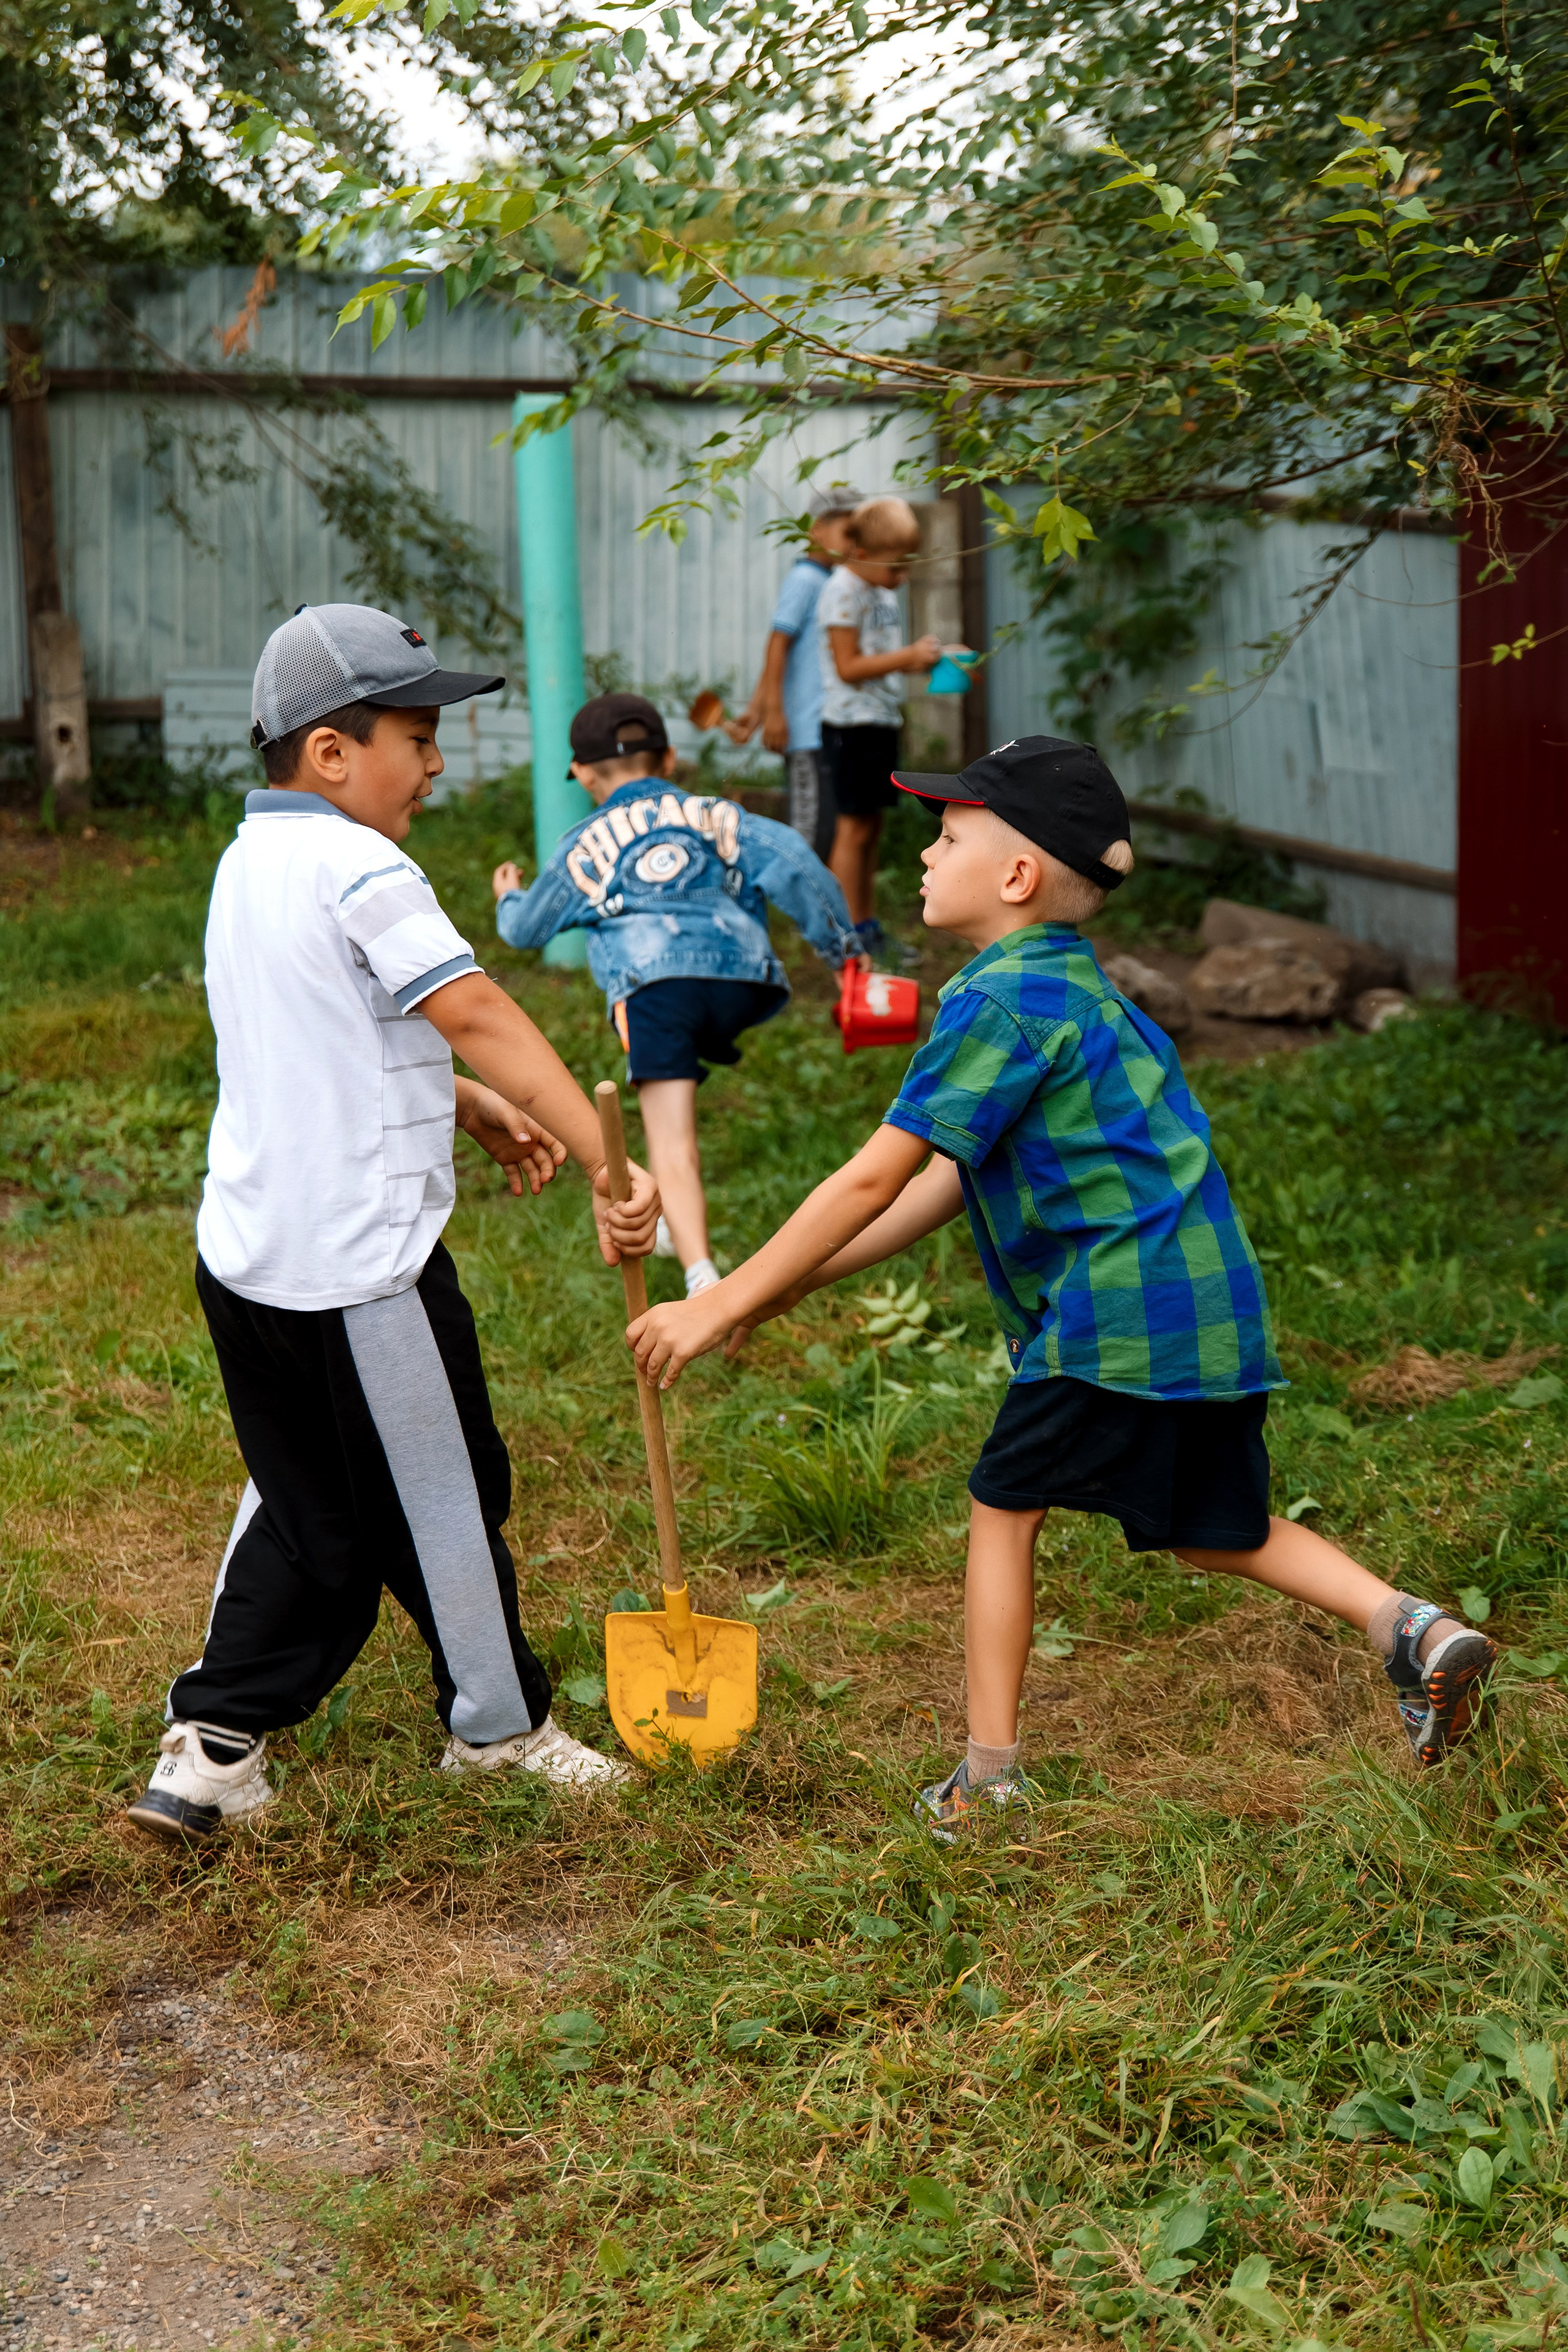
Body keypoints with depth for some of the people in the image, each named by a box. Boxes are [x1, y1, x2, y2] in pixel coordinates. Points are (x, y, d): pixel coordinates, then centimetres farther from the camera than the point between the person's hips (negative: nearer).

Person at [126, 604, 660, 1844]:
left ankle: (211, 1745, 18)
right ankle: (500, 1721, 28)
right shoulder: (357, 867, -17)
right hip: (360, 1266, -9)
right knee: (443, 1495, 10)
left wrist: (469, 1107, 16)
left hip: (245, 1253, 9)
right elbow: (477, 1015, -26)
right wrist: (607, 1160, -29)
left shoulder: (250, 859, 13)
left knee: (303, 1505, 19)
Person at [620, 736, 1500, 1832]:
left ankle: (991, 1773, 12)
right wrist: (789, 1286, 15)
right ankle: (1412, 1626, 6)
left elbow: (874, 1179, -14)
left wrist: (718, 1307, -8)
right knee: (1211, 1530, 20)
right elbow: (948, 1179, 17)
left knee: (1004, 1507, 7)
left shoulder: (1000, 1002, -13)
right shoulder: (1067, 982, 18)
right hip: (1212, 1302, 9)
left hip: (1116, 1309, -9)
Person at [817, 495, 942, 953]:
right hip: (852, 725, -9)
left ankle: (868, 929, 16)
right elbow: (848, 667, -18)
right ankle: (850, 934, -1)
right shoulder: (844, 591, -12)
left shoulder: (882, 591, 15)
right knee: (854, 828, -5)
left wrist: (924, 662, 9)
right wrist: (909, 657, -18)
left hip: (882, 722, 9)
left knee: (871, 828, 11)